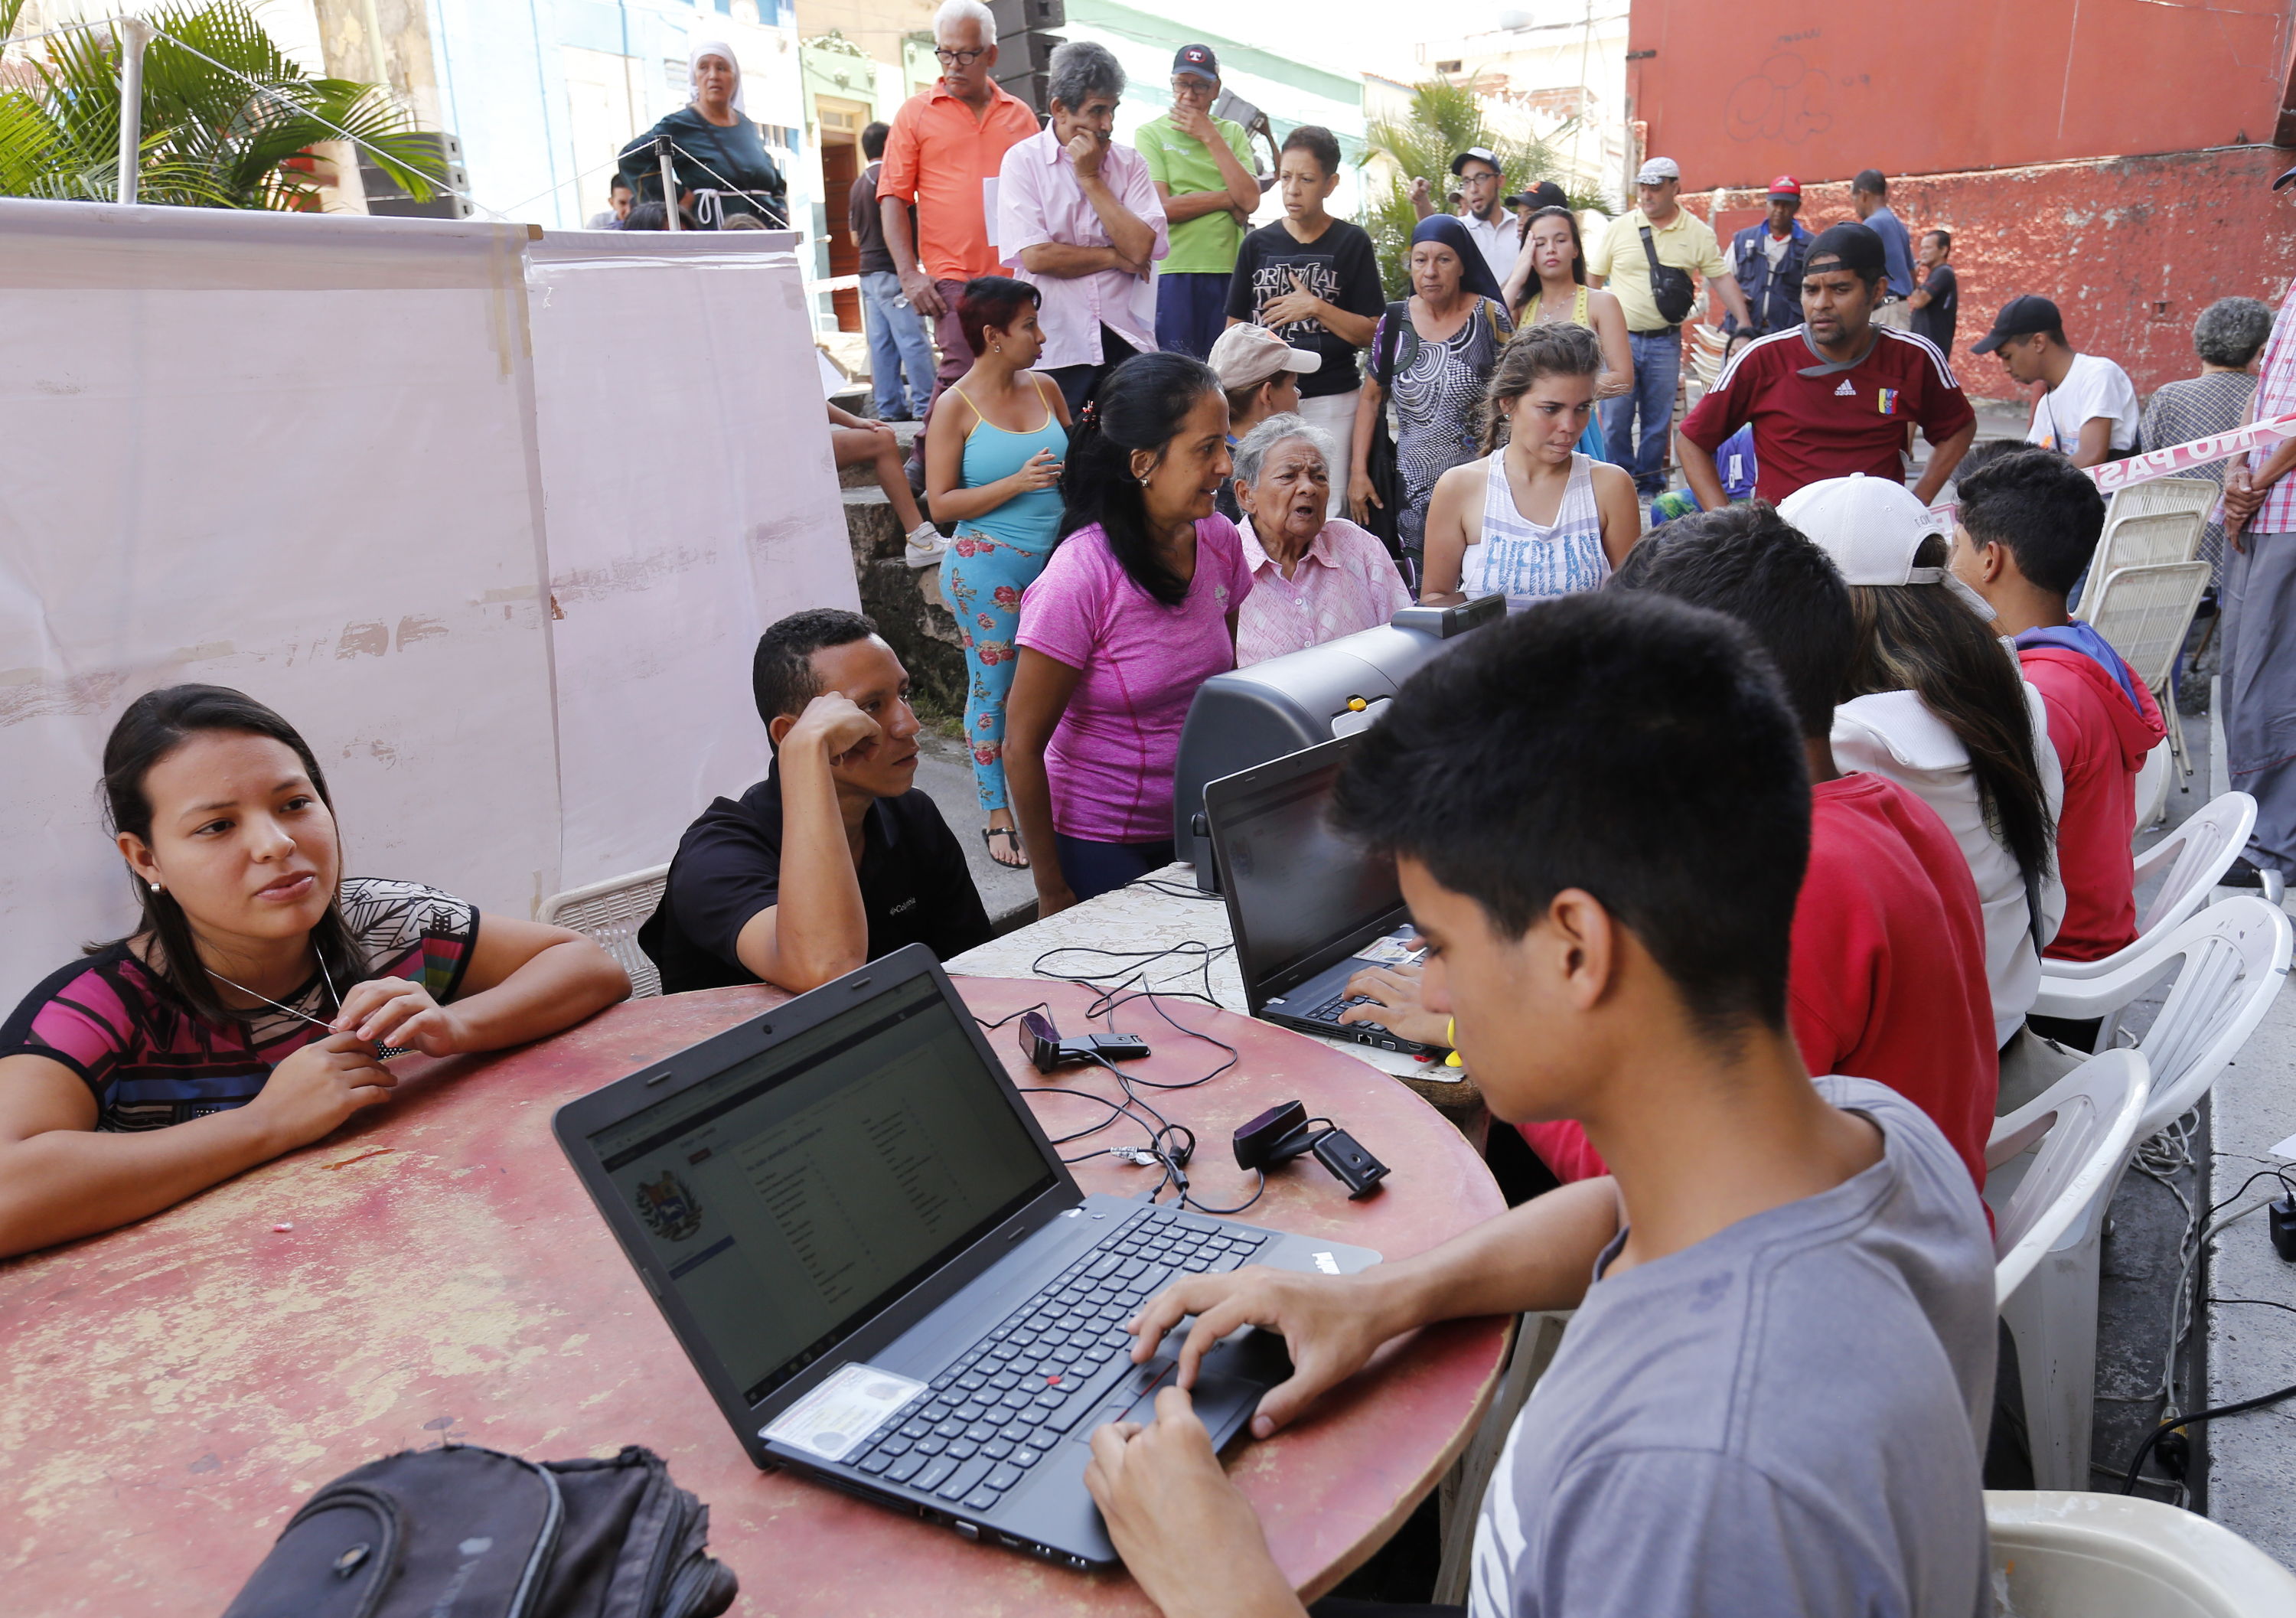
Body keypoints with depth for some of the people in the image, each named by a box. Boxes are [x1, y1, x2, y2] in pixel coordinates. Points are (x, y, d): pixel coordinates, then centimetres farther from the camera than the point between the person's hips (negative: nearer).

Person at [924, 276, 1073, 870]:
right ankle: (997, 815, 13)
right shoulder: (957, 408, -5)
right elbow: (941, 502, -9)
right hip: (990, 567, -5)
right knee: (993, 688, 2)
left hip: (1054, 559, 5)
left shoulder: (1046, 389, 10)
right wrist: (1017, 483, -18)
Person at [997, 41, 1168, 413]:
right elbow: (1035, 256, -11)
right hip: (1055, 347, -2)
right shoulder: (1023, 161, 1)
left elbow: (1141, 247, -5)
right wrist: (1115, 257, -3)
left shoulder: (1130, 163, 10)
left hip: (1127, 342, 3)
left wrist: (1091, 177, -5)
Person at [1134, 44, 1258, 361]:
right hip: (1173, 272, -3)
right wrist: (1228, 199, -3)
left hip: (1229, 271, 3)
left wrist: (1211, 137, -2)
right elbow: (1162, 208, -11)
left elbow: (1250, 200, -2)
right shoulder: (1151, 134, 4)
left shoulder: (1233, 133, 15)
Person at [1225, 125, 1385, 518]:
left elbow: (1372, 334, 0)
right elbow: (1235, 330, 11)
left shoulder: (1352, 243, 3)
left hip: (1331, 401, -2)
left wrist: (1315, 307, -12)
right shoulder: (1258, 244, 9)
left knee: (1326, 513, -3)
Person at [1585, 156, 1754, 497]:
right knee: (1614, 418, 0)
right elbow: (1593, 278, 7)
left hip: (1665, 341, 0)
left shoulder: (1698, 233, 2)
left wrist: (1745, 326, -4)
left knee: (1659, 421, 7)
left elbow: (1722, 279, 3)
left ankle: (1650, 484, 19)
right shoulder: (1619, 228, 2)